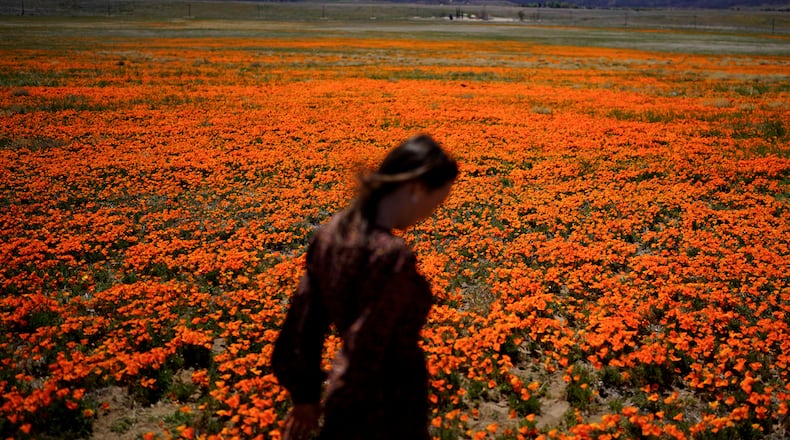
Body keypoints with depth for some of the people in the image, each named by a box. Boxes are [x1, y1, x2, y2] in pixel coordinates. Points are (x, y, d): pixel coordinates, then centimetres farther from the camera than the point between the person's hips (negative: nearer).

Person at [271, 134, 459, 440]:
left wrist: (306, 394, 15)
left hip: (342, 392, 7)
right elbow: (365, 351, -25)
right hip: (385, 412, -7)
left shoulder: (330, 232, -4)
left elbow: (304, 318, 5)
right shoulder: (392, 256, -29)